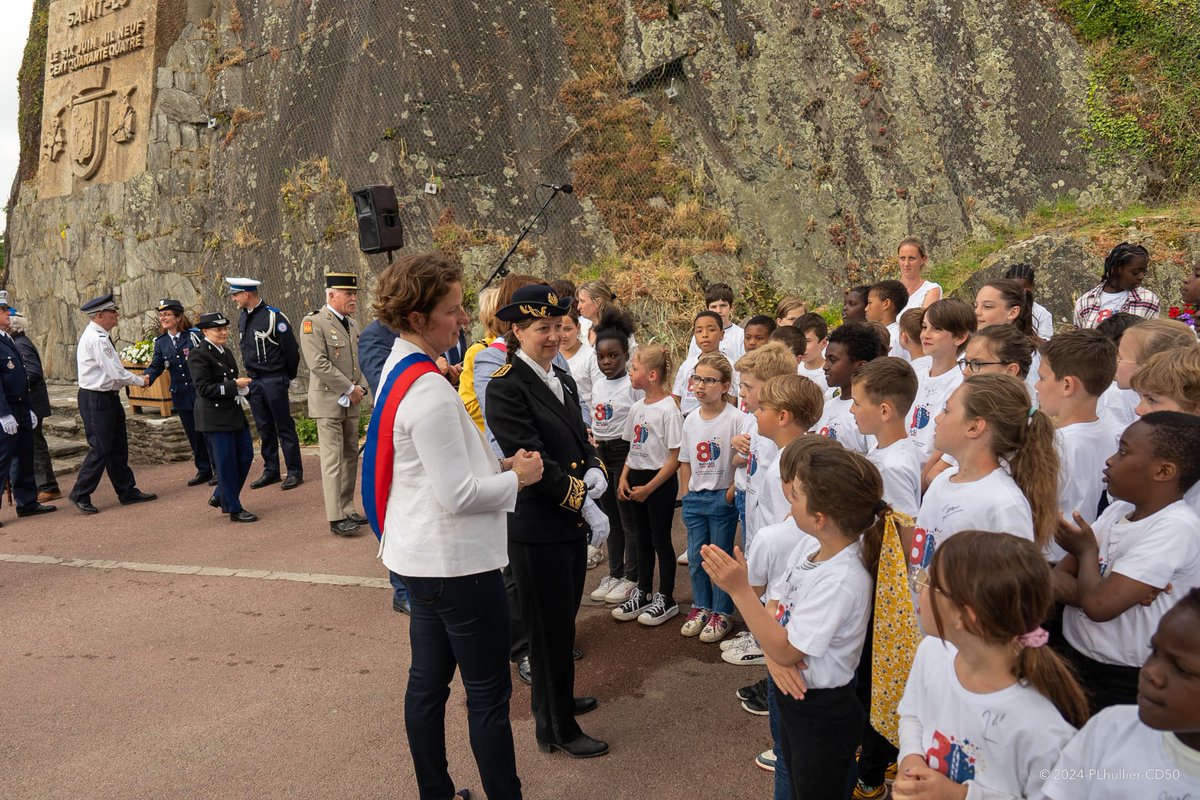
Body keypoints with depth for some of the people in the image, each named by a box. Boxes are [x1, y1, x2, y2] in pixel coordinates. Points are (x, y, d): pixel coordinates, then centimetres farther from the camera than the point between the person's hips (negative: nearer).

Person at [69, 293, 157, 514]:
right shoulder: (97, 339, -19)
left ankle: (127, 491, 20)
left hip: (106, 397, 10)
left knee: (118, 448, 13)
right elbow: (116, 373, -21)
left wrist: (134, 380, 8)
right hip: (96, 399, -10)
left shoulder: (95, 336, 13)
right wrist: (140, 381, -7)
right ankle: (80, 494, 7)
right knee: (100, 449, -4)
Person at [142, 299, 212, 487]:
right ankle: (203, 470, 21)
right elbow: (156, 366, 4)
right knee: (194, 435, 10)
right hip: (181, 396, 5)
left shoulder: (194, 335, -8)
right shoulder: (161, 342, 7)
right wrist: (147, 377, -18)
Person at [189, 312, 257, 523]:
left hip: (235, 413, 9)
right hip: (215, 416, -9)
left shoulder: (225, 351, 14)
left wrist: (242, 386, 6)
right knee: (226, 463, -1)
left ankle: (220, 497, 27)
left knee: (245, 456, 10)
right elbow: (204, 389, -18)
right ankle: (233, 509, 10)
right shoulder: (199, 354, -12)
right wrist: (234, 385, -21)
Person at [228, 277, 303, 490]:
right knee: (264, 428, 12)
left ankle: (295, 472, 6)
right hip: (253, 381, 7)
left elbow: (292, 349, -11)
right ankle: (271, 471, 20)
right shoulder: (243, 318, 10)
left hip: (274, 381, -7)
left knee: (284, 427, -1)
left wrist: (288, 376, -2)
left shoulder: (274, 317, -14)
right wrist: (250, 375, 14)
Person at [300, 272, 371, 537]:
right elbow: (319, 364, -18)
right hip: (329, 402, -7)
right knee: (333, 459, -5)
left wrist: (362, 387, 1)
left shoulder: (353, 324, 14)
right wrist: (349, 389, -15)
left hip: (351, 403, 8)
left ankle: (348, 509, 20)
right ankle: (336, 517, -1)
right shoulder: (313, 323, -10)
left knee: (351, 457, 11)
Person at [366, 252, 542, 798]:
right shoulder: (429, 390, -24)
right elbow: (457, 495, -24)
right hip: (456, 561, -10)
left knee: (427, 682, 19)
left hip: (422, 558, 10)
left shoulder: (397, 371, 7)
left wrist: (495, 465, 7)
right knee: (489, 695, 4)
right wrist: (516, 479, -9)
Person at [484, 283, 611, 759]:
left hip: (573, 523, 8)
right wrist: (587, 506, -18)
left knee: (563, 621, 22)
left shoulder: (562, 378, 9)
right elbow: (533, 461, -21)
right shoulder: (506, 387, -17)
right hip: (537, 528, -8)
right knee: (550, 628, 6)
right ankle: (556, 730, 23)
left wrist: (595, 469, -5)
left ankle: (556, 699, 43)